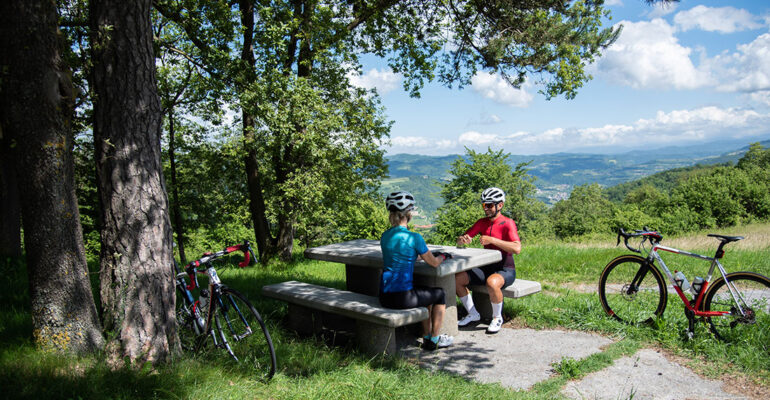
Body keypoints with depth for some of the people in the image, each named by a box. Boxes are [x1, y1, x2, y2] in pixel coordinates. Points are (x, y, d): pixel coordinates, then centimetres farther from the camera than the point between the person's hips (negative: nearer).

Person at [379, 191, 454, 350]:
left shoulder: (385, 235, 8)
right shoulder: (414, 237, -14)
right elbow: (434, 263, -2)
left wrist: (423, 255, 29)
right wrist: (443, 256, 19)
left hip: (384, 296, 7)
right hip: (402, 296, -7)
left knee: (427, 294, 30)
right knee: (440, 294, 18)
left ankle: (427, 337, 36)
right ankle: (434, 340, 26)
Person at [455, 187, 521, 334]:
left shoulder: (508, 223, -12)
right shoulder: (482, 223, 6)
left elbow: (517, 248, -28)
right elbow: (459, 241, 9)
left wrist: (492, 240, -30)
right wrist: (462, 239, -17)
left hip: (505, 270, -6)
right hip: (486, 268, 6)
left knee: (492, 283, -38)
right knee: (456, 279, -11)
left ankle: (497, 318, -11)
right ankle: (473, 314, 6)